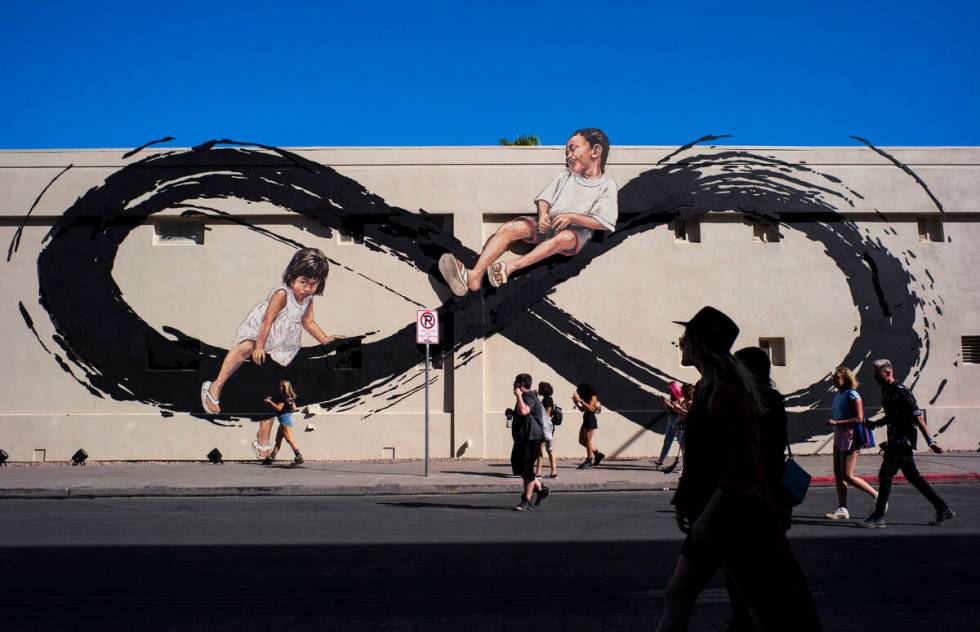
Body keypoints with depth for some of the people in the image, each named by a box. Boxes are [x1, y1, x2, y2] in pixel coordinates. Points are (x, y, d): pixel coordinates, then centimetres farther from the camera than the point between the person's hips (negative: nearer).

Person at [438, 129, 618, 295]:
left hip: (576, 233, -4)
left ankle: (509, 267, -47)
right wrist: (543, 214, -9)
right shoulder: (565, 177, 19)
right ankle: (475, 275, -42)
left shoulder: (607, 186, 2)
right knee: (509, 228, -23)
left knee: (566, 237, -41)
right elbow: (544, 199, 14)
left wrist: (573, 217, -18)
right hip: (547, 225, 4)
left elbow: (604, 223, -7)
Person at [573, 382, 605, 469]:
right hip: (586, 420, 10)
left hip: (591, 420, -10)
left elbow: (590, 408, -23)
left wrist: (581, 401, -24)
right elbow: (582, 409, 21)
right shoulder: (586, 398, 16)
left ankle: (589, 461, -7)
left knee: (588, 441, -9)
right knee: (581, 441, 11)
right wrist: (576, 403, 7)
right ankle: (598, 454, 19)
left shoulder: (593, 397, -9)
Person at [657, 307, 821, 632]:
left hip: (735, 513, -10)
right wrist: (683, 499, 14)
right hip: (711, 509, 10)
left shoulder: (726, 392, -17)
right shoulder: (705, 388, 11)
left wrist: (707, 516, -21)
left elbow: (738, 463, -21)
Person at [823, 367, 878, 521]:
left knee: (848, 476, -9)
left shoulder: (852, 395, -14)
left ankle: (877, 496, 6)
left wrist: (836, 422, -23)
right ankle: (842, 509, 10)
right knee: (838, 474, 7)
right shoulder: (838, 395, 12)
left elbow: (859, 419, -20)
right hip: (839, 437, 9)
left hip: (850, 438, -9)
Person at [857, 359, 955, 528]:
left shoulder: (901, 391, -15)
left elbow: (918, 416, -18)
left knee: (885, 476, -10)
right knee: (913, 476, 12)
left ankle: (878, 517, -6)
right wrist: (875, 424, 16)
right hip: (896, 439, 10)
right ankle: (943, 509, 19)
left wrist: (930, 441, -20)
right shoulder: (886, 391, 13)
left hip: (902, 440, -10)